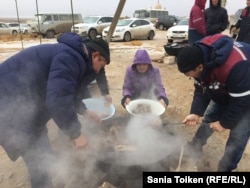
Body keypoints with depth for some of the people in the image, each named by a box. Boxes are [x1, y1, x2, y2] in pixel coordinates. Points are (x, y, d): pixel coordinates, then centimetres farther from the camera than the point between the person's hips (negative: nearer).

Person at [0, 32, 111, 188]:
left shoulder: (73, 56, 13)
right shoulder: (71, 58, -21)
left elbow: (65, 92, 26)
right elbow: (57, 99, -32)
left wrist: (85, 111, 23)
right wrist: (76, 133, -21)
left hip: (22, 102, 10)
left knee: (42, 158, 19)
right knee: (41, 161, -3)